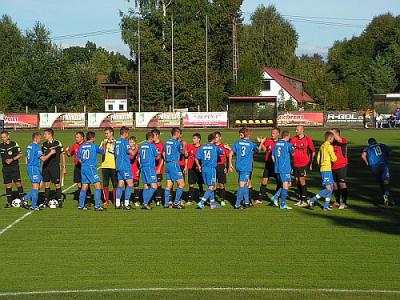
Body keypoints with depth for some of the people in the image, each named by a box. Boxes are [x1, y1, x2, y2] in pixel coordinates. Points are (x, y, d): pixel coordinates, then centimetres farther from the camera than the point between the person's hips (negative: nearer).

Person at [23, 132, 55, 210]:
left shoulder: (29, 146, 13)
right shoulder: (36, 147, -16)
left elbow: (26, 158, 21)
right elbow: (43, 158, -19)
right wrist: (50, 153, -8)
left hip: (30, 167, 9)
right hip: (34, 168, -9)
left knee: (38, 186, 13)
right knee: (36, 187, -3)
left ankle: (26, 198, 11)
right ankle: (34, 206, 1)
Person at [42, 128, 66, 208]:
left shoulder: (57, 143, -5)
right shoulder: (44, 144, 9)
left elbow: (62, 155, -2)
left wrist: (64, 167, -4)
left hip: (55, 166, -4)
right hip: (45, 166, 4)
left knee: (57, 184, -1)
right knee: (47, 184, 8)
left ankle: (59, 200, 8)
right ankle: (46, 201, 14)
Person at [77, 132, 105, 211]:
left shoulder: (82, 146, 10)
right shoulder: (94, 145, -7)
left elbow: (79, 158, 16)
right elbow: (102, 152, 7)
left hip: (83, 168, 7)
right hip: (91, 167, -7)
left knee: (84, 186, 13)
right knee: (98, 186, -5)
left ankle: (81, 205, 15)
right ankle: (97, 206, -11)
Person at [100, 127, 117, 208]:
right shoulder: (104, 142, 13)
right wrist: (104, 144, -10)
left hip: (114, 166, -2)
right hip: (105, 165, 2)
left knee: (115, 184, 1)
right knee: (105, 184, 0)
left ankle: (115, 202, 9)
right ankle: (106, 201, 6)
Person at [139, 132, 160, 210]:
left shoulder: (142, 146, 11)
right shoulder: (152, 146, -8)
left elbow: (139, 157, 16)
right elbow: (157, 156, -1)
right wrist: (159, 154, 21)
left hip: (143, 167, 7)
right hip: (150, 167, -7)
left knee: (146, 186, 10)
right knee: (154, 186, -7)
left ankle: (145, 203, 7)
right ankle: (145, 202, -17)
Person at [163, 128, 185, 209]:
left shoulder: (167, 142, 12)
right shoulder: (177, 142, -10)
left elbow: (164, 153, 19)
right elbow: (182, 152, 5)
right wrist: (183, 145, 22)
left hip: (168, 165, 8)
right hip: (174, 164, -8)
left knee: (168, 185, 10)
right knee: (181, 184, -4)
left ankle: (166, 204, 10)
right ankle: (176, 203, -7)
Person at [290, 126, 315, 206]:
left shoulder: (307, 139, -5)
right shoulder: (293, 139, 6)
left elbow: (313, 151, 0)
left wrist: (311, 162, 0)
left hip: (304, 163, -5)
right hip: (295, 163, 5)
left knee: (302, 180, -8)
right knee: (297, 181, 8)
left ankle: (304, 200, -1)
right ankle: (300, 199, 19)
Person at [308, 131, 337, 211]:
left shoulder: (322, 146, 14)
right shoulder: (329, 146, -12)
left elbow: (318, 158, 16)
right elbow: (334, 159, -12)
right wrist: (335, 157, 9)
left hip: (322, 168, 9)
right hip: (327, 169, -9)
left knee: (331, 187, 12)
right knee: (328, 189, -8)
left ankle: (326, 206, 10)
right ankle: (312, 200, -12)